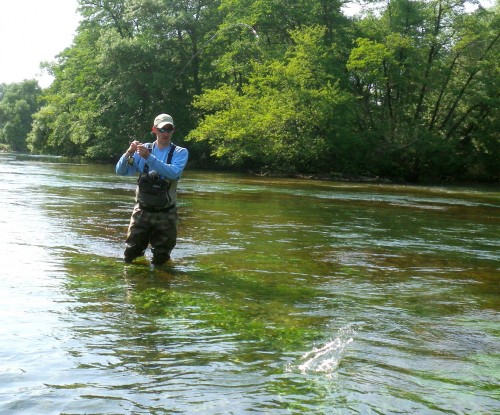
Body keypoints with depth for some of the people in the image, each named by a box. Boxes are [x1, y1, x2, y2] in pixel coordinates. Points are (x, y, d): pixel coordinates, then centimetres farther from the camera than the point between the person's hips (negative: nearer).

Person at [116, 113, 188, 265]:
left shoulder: (180, 152, -4)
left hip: (165, 214, -1)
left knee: (160, 261, 12)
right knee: (130, 256, 9)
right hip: (142, 211, 1)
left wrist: (149, 158, -30)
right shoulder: (144, 149, 2)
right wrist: (129, 153, -19)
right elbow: (121, 171, -1)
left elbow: (174, 173, -23)